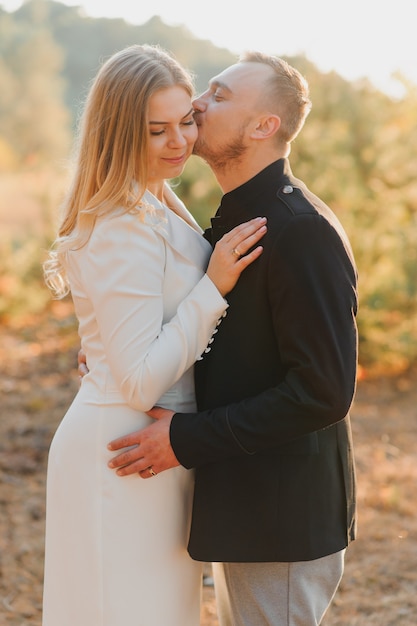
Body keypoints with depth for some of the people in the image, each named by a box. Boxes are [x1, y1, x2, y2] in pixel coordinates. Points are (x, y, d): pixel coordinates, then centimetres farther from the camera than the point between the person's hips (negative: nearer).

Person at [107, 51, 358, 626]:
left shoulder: (303, 232, -21)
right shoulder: (232, 221, 11)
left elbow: (324, 392, -26)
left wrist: (189, 438, -23)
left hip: (284, 523, -10)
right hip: (241, 506, 10)